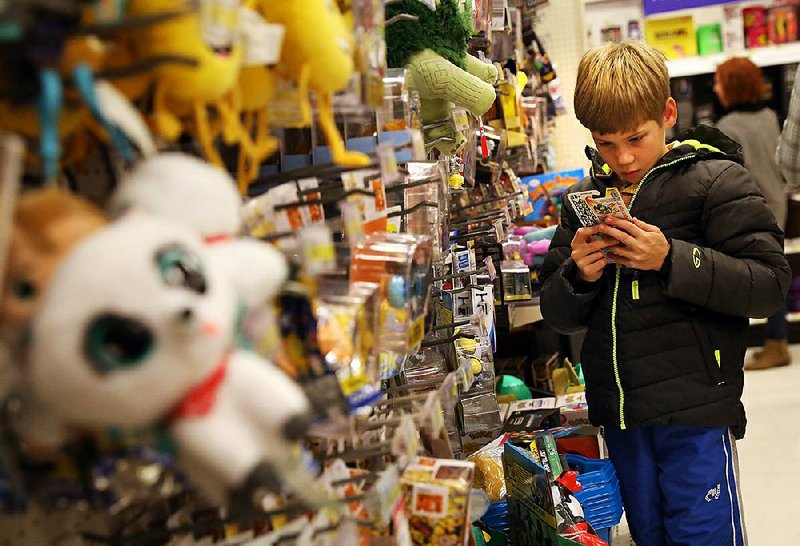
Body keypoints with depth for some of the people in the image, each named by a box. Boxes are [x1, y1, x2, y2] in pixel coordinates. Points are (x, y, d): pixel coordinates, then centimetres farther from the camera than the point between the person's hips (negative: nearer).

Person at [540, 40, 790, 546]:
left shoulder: (715, 180, -4)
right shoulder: (586, 200, 11)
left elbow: (770, 284, -12)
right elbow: (560, 316, 13)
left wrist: (672, 259, -21)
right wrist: (578, 276, -9)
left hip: (695, 411, -5)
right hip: (619, 411, 5)